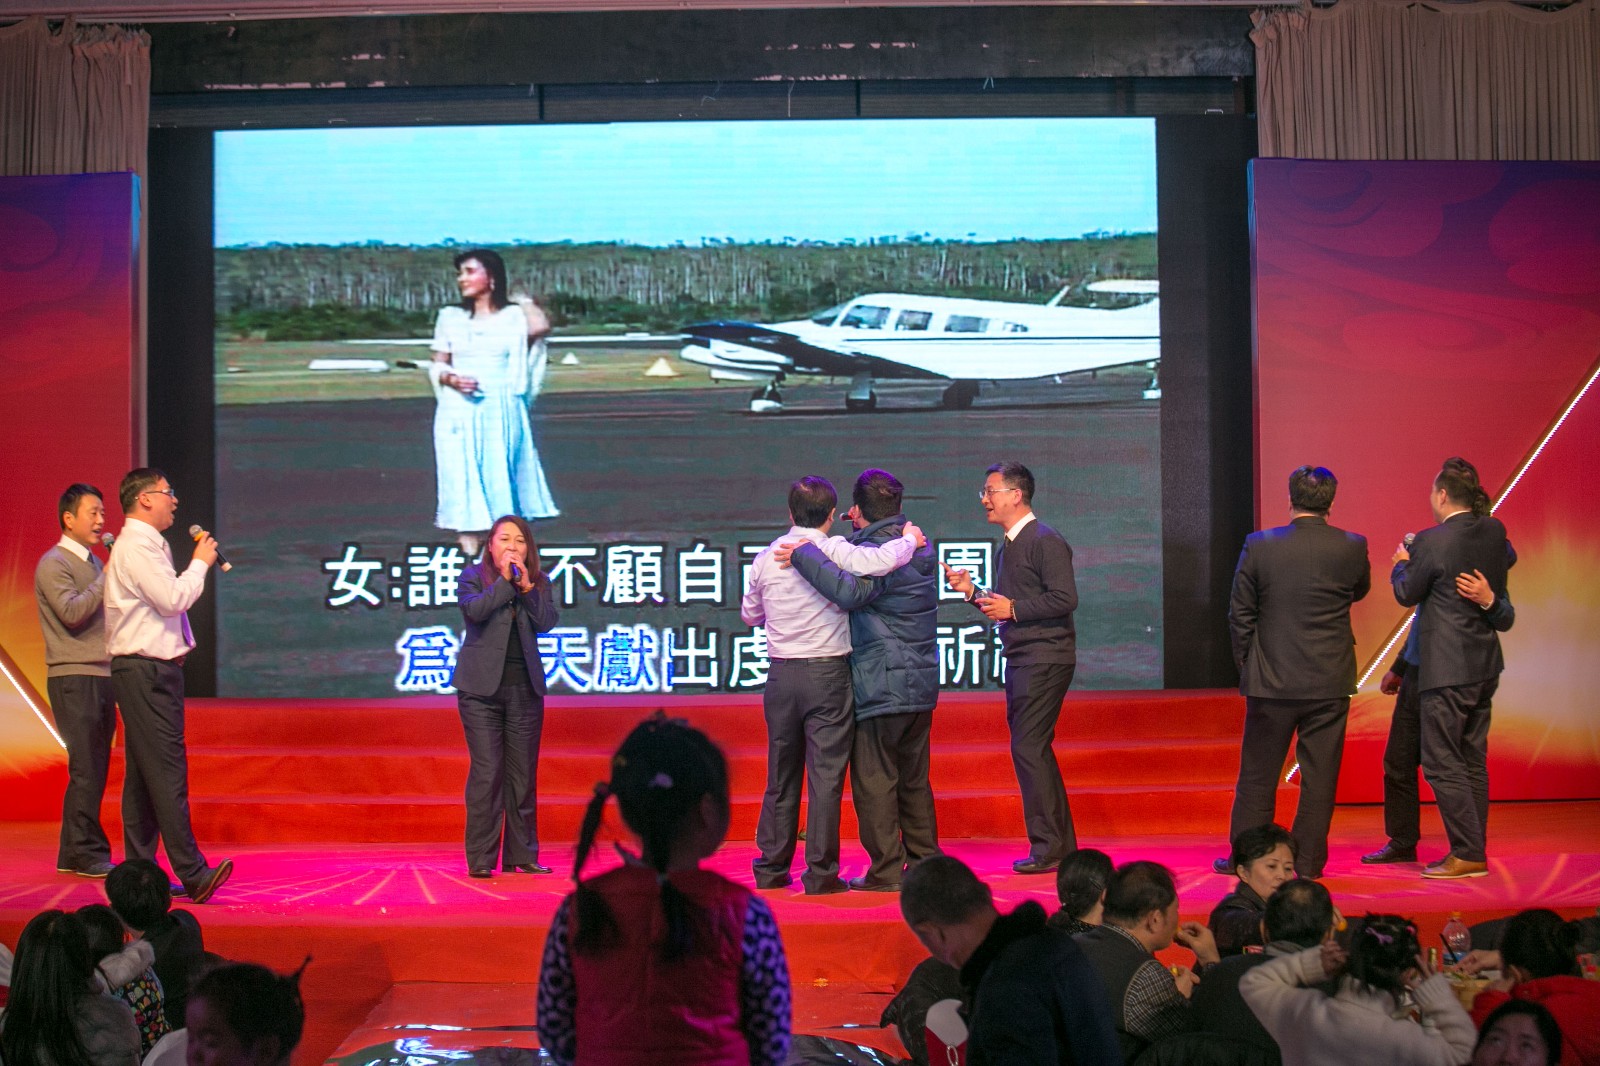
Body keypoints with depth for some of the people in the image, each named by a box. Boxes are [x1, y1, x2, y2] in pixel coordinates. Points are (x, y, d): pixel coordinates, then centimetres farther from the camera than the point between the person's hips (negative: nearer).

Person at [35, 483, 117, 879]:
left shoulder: (94, 563, 20)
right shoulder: (53, 564, -5)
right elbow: (72, 612, -18)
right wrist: (108, 578, -15)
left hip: (101, 677, 8)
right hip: (74, 679, -8)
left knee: (93, 770, 7)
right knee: (86, 769, -9)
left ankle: (73, 854, 12)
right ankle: (88, 853, -5)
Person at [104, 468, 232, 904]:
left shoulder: (146, 546, 21)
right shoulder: (136, 547, -13)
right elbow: (172, 598, -19)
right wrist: (200, 562, -7)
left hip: (154, 669, 11)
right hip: (146, 670, -11)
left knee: (144, 773, 10)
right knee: (166, 771, -14)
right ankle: (193, 874, -19)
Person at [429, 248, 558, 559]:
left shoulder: (513, 316, 4)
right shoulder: (450, 318, 11)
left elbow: (541, 326, -17)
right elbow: (437, 365, 13)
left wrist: (521, 299, 0)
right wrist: (451, 379, -10)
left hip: (501, 411, -1)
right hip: (459, 412, 1)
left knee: (500, 483, -1)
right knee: (463, 483, -4)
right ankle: (470, 556, -2)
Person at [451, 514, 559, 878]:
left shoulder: (539, 583, 11)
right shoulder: (473, 576, 3)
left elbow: (547, 622, -4)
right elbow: (473, 609, -16)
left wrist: (526, 587, -12)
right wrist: (504, 581, -14)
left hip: (525, 688, 3)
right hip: (482, 687, -3)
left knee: (524, 774, 5)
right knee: (486, 772, -7)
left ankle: (523, 855, 12)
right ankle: (480, 859, -3)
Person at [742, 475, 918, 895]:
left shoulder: (766, 557, 4)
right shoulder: (836, 552, -9)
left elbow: (749, 614, 16)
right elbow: (881, 561, -25)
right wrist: (909, 540, -5)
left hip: (780, 674, 4)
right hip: (827, 673, -4)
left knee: (781, 775, 13)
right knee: (826, 775, 1)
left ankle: (771, 868, 17)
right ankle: (820, 873, 1)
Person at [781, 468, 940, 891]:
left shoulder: (875, 550, -15)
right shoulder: (920, 546, 13)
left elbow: (851, 591, -33)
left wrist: (804, 554, -26)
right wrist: (860, 533, 23)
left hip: (882, 687, -9)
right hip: (922, 684, 9)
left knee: (874, 780, -2)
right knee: (914, 779, 17)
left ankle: (886, 870, -2)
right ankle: (925, 860, 22)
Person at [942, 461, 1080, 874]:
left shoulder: (1046, 542, -12)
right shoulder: (1009, 545, 17)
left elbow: (1065, 599, -20)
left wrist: (1013, 608, -17)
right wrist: (973, 591, 8)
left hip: (1044, 660, -10)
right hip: (1020, 660, 10)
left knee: (1028, 749, -11)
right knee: (1034, 751, 12)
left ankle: (1048, 847, -5)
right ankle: (1061, 844, 19)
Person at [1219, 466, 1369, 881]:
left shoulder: (1259, 546, -8)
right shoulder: (1352, 548, -7)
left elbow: (1239, 614, -2)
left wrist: (1248, 665, 9)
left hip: (1271, 680, 0)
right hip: (1330, 682, 0)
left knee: (1257, 776, 10)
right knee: (1319, 776, 7)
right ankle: (1308, 862, 10)